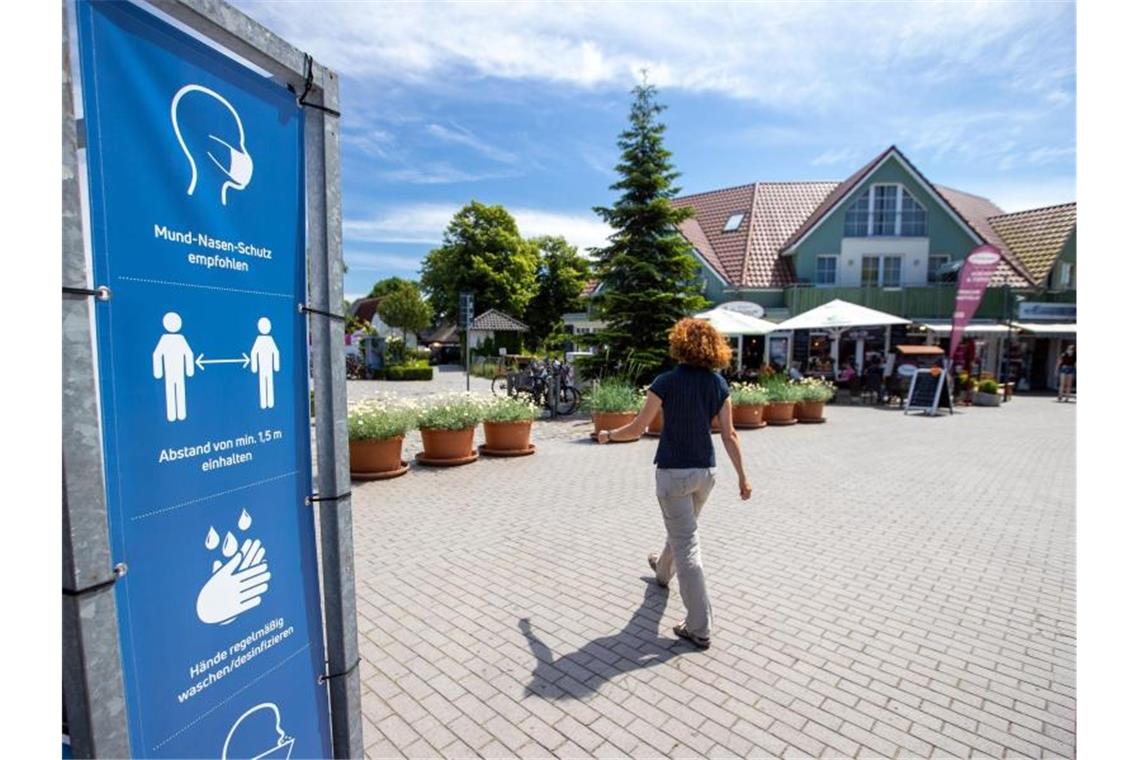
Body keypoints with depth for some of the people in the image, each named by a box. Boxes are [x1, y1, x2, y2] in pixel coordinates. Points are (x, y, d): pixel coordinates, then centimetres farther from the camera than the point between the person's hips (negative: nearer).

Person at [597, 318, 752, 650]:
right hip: (706, 471, 6)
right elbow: (729, 435, -1)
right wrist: (742, 476, 8)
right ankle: (663, 570, 56)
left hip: (674, 472, -6)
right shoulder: (718, 384, -1)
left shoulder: (667, 381, -15)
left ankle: (699, 628, 7)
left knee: (687, 546, 1)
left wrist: (608, 435, 7)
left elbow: (637, 429, -10)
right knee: (681, 528, 28)